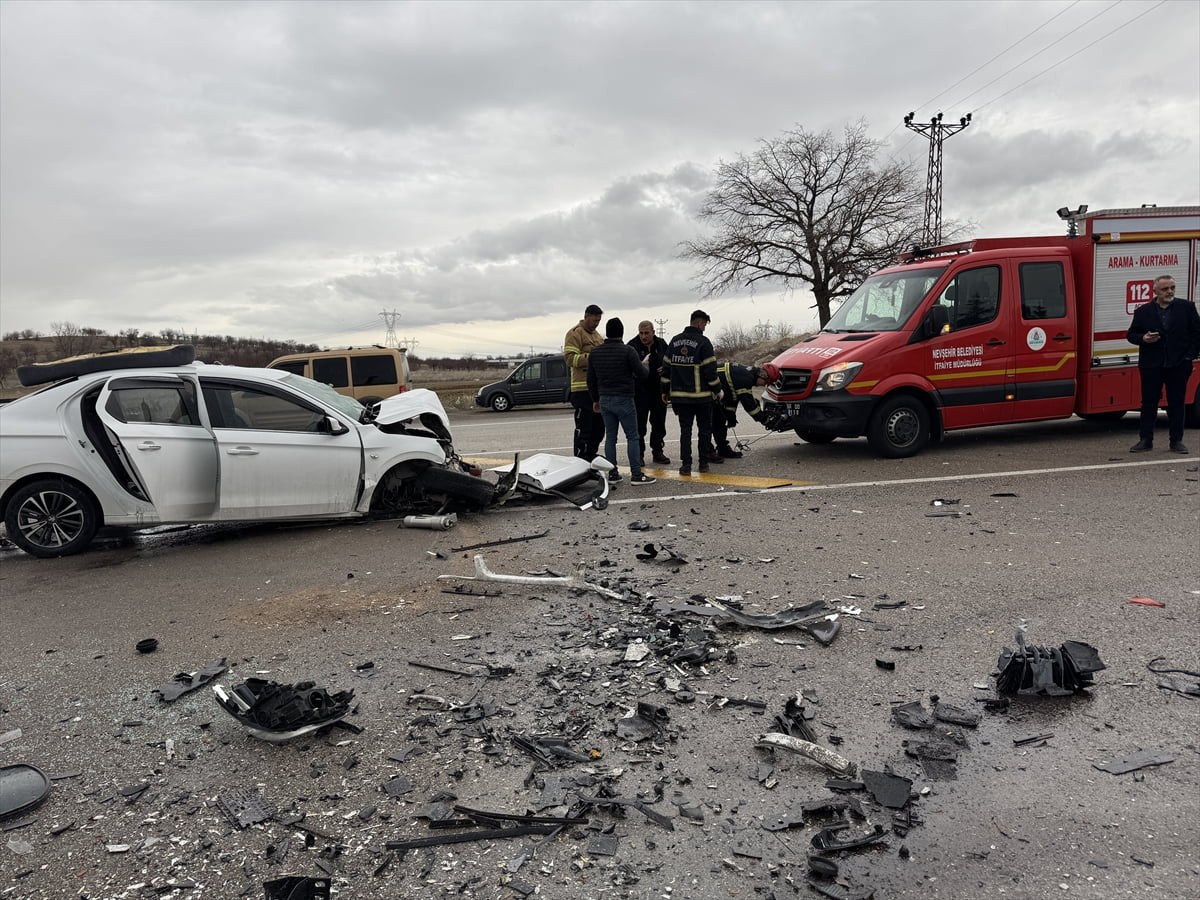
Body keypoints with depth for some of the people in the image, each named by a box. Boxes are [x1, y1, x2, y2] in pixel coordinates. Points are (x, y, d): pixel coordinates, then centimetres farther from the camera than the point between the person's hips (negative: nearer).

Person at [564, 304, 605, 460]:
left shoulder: (597, 335, 21)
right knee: (583, 429, -6)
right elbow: (570, 358, -18)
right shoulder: (575, 333, -7)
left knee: (598, 427, 15)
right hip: (582, 388, -9)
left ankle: (591, 459, 26)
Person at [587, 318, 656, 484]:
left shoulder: (595, 352, 7)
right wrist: (644, 365, 14)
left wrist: (595, 399, 21)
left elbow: (591, 380, 11)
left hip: (605, 400, 5)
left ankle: (613, 474, 11)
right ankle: (636, 474, -2)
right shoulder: (628, 350, -11)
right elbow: (642, 374, -9)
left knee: (610, 437, 10)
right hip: (624, 400, -5)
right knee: (632, 437, 0)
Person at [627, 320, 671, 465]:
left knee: (659, 424, 12)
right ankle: (639, 454, 8)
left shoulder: (661, 344, 4)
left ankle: (657, 452, 23)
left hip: (659, 390, 4)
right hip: (640, 391, -4)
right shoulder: (633, 346, -8)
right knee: (639, 425, -1)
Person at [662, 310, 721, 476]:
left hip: (680, 395, 4)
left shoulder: (675, 341, 8)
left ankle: (686, 464, 1)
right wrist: (717, 389, 2)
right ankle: (703, 463, 12)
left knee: (685, 430, 7)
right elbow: (710, 370, -10)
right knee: (705, 429, 10)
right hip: (702, 395, -4)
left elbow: (666, 367, 11)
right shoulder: (703, 342, -9)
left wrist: (666, 391, 17)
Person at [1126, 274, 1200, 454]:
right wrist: (1143, 338, -13)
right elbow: (1131, 335, 8)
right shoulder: (1143, 311, 5)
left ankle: (1176, 440, 14)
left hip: (1179, 365, 0)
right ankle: (1145, 440, 8)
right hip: (1151, 365, 0)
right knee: (1148, 403, 2)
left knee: (1176, 403, 6)